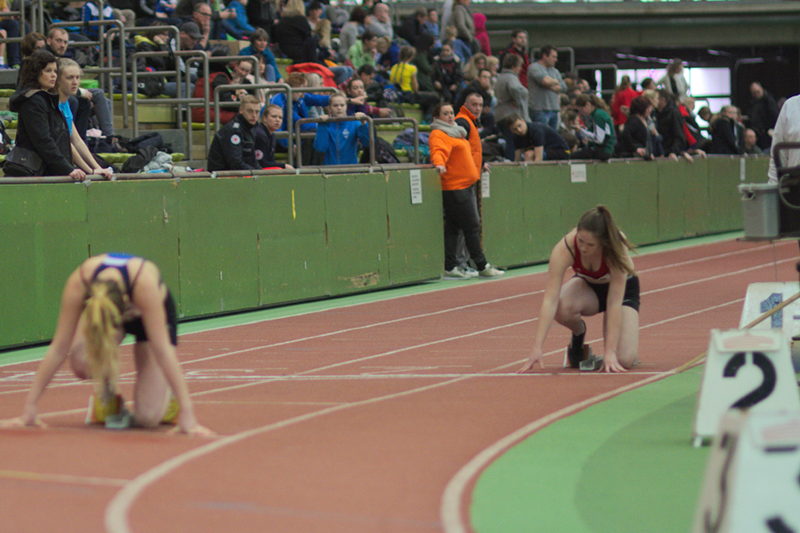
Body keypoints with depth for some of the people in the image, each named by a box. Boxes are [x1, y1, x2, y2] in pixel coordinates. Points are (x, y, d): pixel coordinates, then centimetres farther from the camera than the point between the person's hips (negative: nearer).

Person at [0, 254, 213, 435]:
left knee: (148, 418, -18)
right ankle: (108, 395, -1)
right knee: (81, 359, -33)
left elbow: (162, 350, -40)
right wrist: (29, 408, -29)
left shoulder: (144, 281, -44)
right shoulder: (78, 282, -37)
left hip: (157, 313, -2)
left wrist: (187, 414, -42)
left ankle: (165, 392, 16)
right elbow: (59, 347, -30)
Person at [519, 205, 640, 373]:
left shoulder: (616, 248, -36)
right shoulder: (565, 248, -34)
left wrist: (610, 352, -42)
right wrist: (537, 348, -44)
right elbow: (550, 299, -37)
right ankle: (579, 332, -1)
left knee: (625, 360, -24)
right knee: (562, 307, -35)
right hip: (587, 286, 2)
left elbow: (614, 302, -36)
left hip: (622, 289, -2)